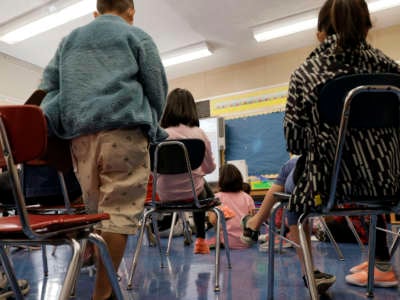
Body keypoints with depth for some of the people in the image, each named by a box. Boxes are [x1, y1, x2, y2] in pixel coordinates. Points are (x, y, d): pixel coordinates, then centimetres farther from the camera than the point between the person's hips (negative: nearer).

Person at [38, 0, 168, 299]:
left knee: (95, 210, 14)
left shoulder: (69, 40, 26)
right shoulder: (137, 37, 13)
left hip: (79, 135, 5)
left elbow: (48, 84, 19)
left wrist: (67, 121, 14)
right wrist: (152, 126, 22)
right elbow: (158, 88, 9)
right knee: (119, 210, -5)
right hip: (123, 130, -5)